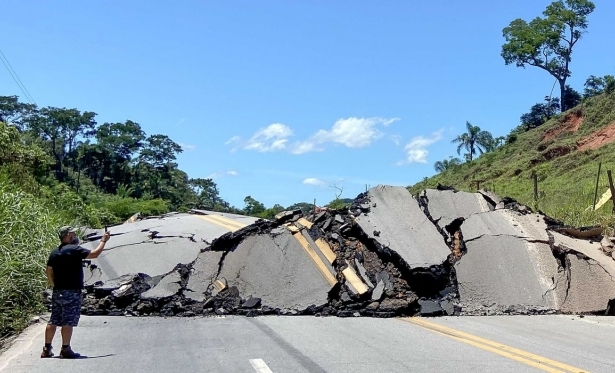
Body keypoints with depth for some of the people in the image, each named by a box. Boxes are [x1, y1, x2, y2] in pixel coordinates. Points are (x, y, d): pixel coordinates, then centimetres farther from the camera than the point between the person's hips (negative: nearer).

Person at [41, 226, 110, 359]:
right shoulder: (74, 249, -13)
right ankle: (65, 350, 1)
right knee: (68, 322, -3)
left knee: (53, 321, 12)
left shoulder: (55, 252, 11)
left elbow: (48, 271, 15)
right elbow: (94, 254, -11)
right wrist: (103, 240, 1)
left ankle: (47, 349, 16)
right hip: (71, 292, -8)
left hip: (57, 292, 8)